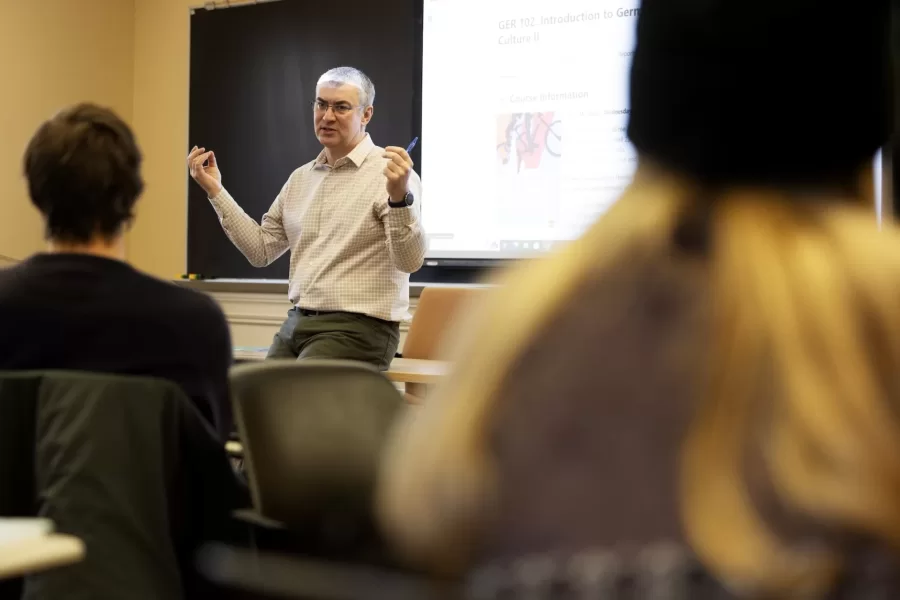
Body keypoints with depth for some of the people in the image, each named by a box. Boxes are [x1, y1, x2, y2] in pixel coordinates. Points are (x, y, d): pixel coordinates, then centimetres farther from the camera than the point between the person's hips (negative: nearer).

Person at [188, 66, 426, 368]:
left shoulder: (390, 173, -8)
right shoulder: (301, 178, 15)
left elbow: (410, 261, -19)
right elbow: (261, 250, 17)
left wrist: (399, 198, -35)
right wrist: (215, 190, 13)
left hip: (357, 330, -7)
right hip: (297, 323, 7)